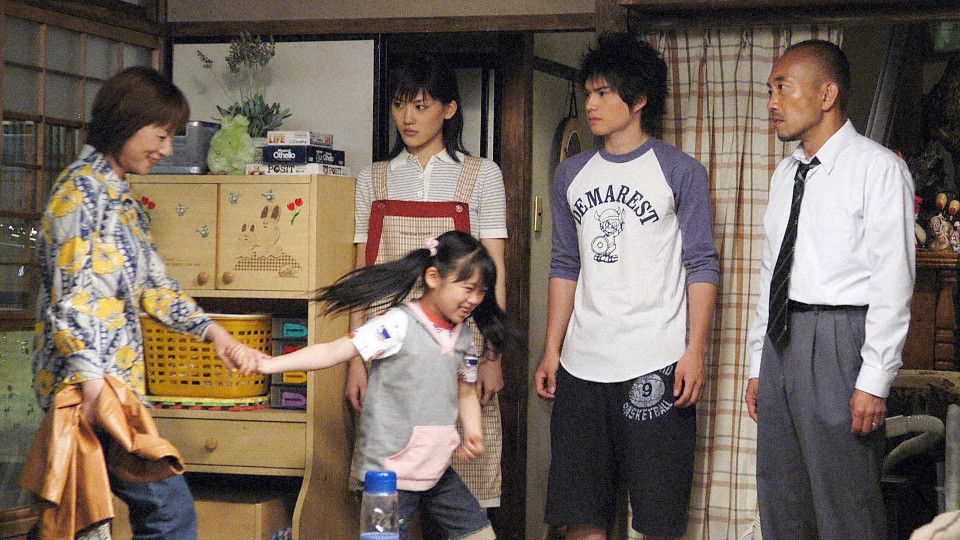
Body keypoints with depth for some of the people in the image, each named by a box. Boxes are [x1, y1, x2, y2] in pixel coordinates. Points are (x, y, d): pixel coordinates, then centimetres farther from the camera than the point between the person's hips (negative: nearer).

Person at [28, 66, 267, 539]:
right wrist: (93, 385, -24)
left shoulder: (120, 196, 19)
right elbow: (70, 298, -19)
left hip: (113, 381, 10)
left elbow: (152, 286, 19)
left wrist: (214, 333, 9)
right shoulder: (82, 188, -12)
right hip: (95, 386, -10)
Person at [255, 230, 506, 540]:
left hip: (437, 468, 7)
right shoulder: (398, 325, -14)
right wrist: (271, 364, -26)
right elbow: (336, 351, -19)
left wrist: (472, 434, 1)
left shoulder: (464, 340, 8)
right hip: (391, 466, -7)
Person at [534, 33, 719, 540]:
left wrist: (696, 351, -10)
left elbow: (702, 267, -2)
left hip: (657, 367, -4)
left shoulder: (681, 172, 1)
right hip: (581, 366, 4)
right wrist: (551, 351, 11)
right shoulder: (571, 175, 14)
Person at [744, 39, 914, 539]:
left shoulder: (878, 169, -8)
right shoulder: (785, 174, 15)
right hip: (782, 340, 8)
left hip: (840, 341, -8)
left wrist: (874, 381, -18)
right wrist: (759, 364, 16)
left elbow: (893, 282, -13)